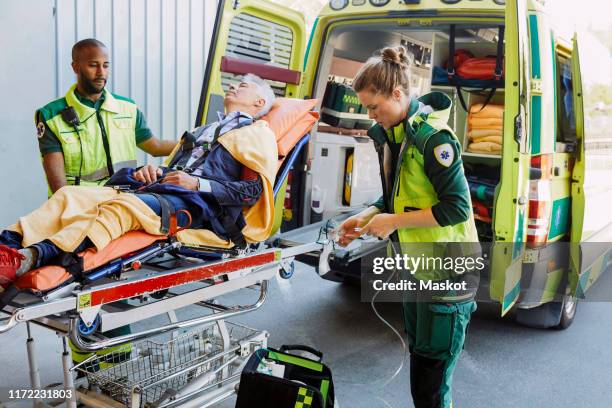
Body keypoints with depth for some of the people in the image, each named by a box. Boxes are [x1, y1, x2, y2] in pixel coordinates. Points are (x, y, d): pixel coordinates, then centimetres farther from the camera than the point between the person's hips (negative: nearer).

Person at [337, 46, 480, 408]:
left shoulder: (432, 137, -20)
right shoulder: (390, 135, 7)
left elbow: (457, 207, -21)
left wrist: (395, 221, -19)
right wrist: (366, 218, 0)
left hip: (445, 273, -9)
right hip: (414, 269, 9)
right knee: (420, 362, 21)